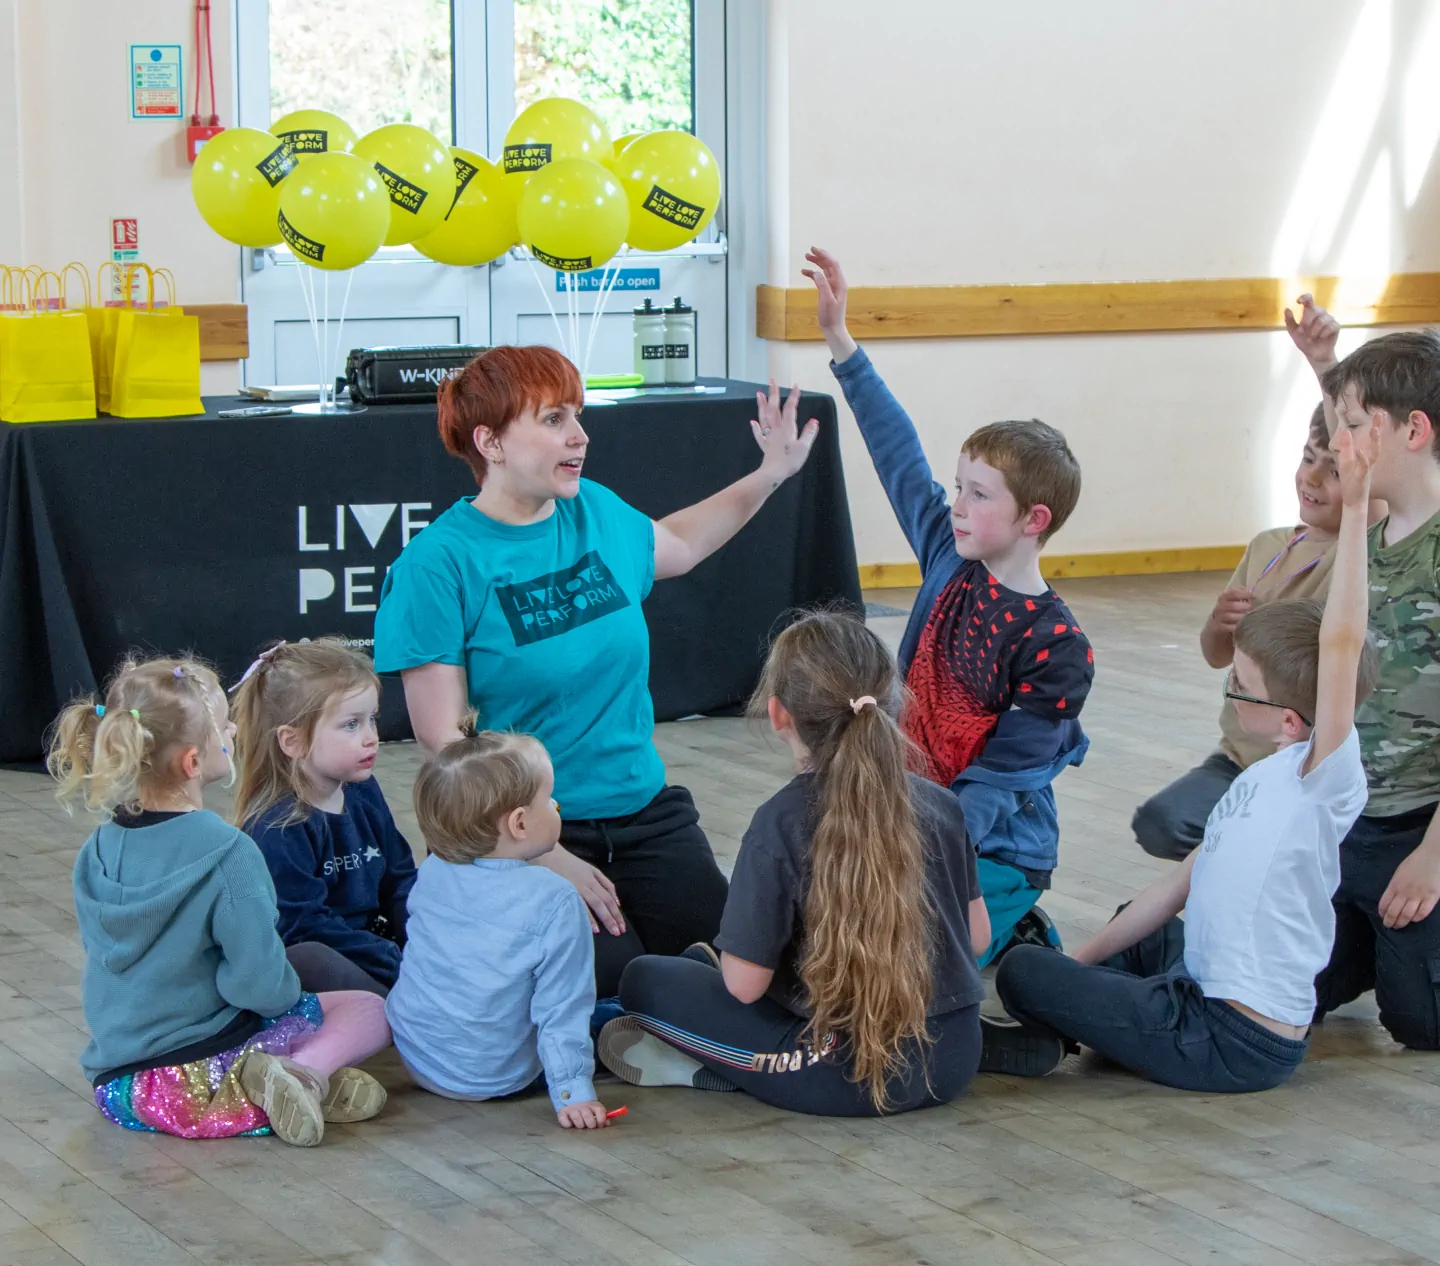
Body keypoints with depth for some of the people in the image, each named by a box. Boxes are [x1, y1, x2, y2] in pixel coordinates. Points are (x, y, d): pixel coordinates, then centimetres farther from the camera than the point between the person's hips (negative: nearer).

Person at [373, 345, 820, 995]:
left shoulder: (597, 513, 4)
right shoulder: (438, 564, -13)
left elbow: (675, 546, 30)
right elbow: (442, 738, -15)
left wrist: (769, 476, 24)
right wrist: (545, 857, -20)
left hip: (646, 813, 6)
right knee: (609, 976, -21)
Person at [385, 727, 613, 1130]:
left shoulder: (432, 871, -4)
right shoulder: (555, 902, -23)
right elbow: (561, 1006, -21)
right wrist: (573, 1093, -17)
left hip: (414, 1057, 5)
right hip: (495, 1078, -5)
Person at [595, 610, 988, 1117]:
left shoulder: (781, 823, -16)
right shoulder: (940, 804, -1)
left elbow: (745, 983, -14)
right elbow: (979, 937, 8)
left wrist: (727, 954, 8)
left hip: (847, 1076, -6)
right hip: (955, 1061, 6)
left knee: (645, 980, 7)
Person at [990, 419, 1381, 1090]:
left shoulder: (1327, 777, -18)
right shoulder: (1262, 778, 11)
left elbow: (1341, 640, -33)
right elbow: (1181, 883, 16)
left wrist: (1353, 508, -36)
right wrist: (1081, 959, 15)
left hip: (1237, 1044, -11)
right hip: (1202, 987, 11)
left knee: (1021, 971, -10)